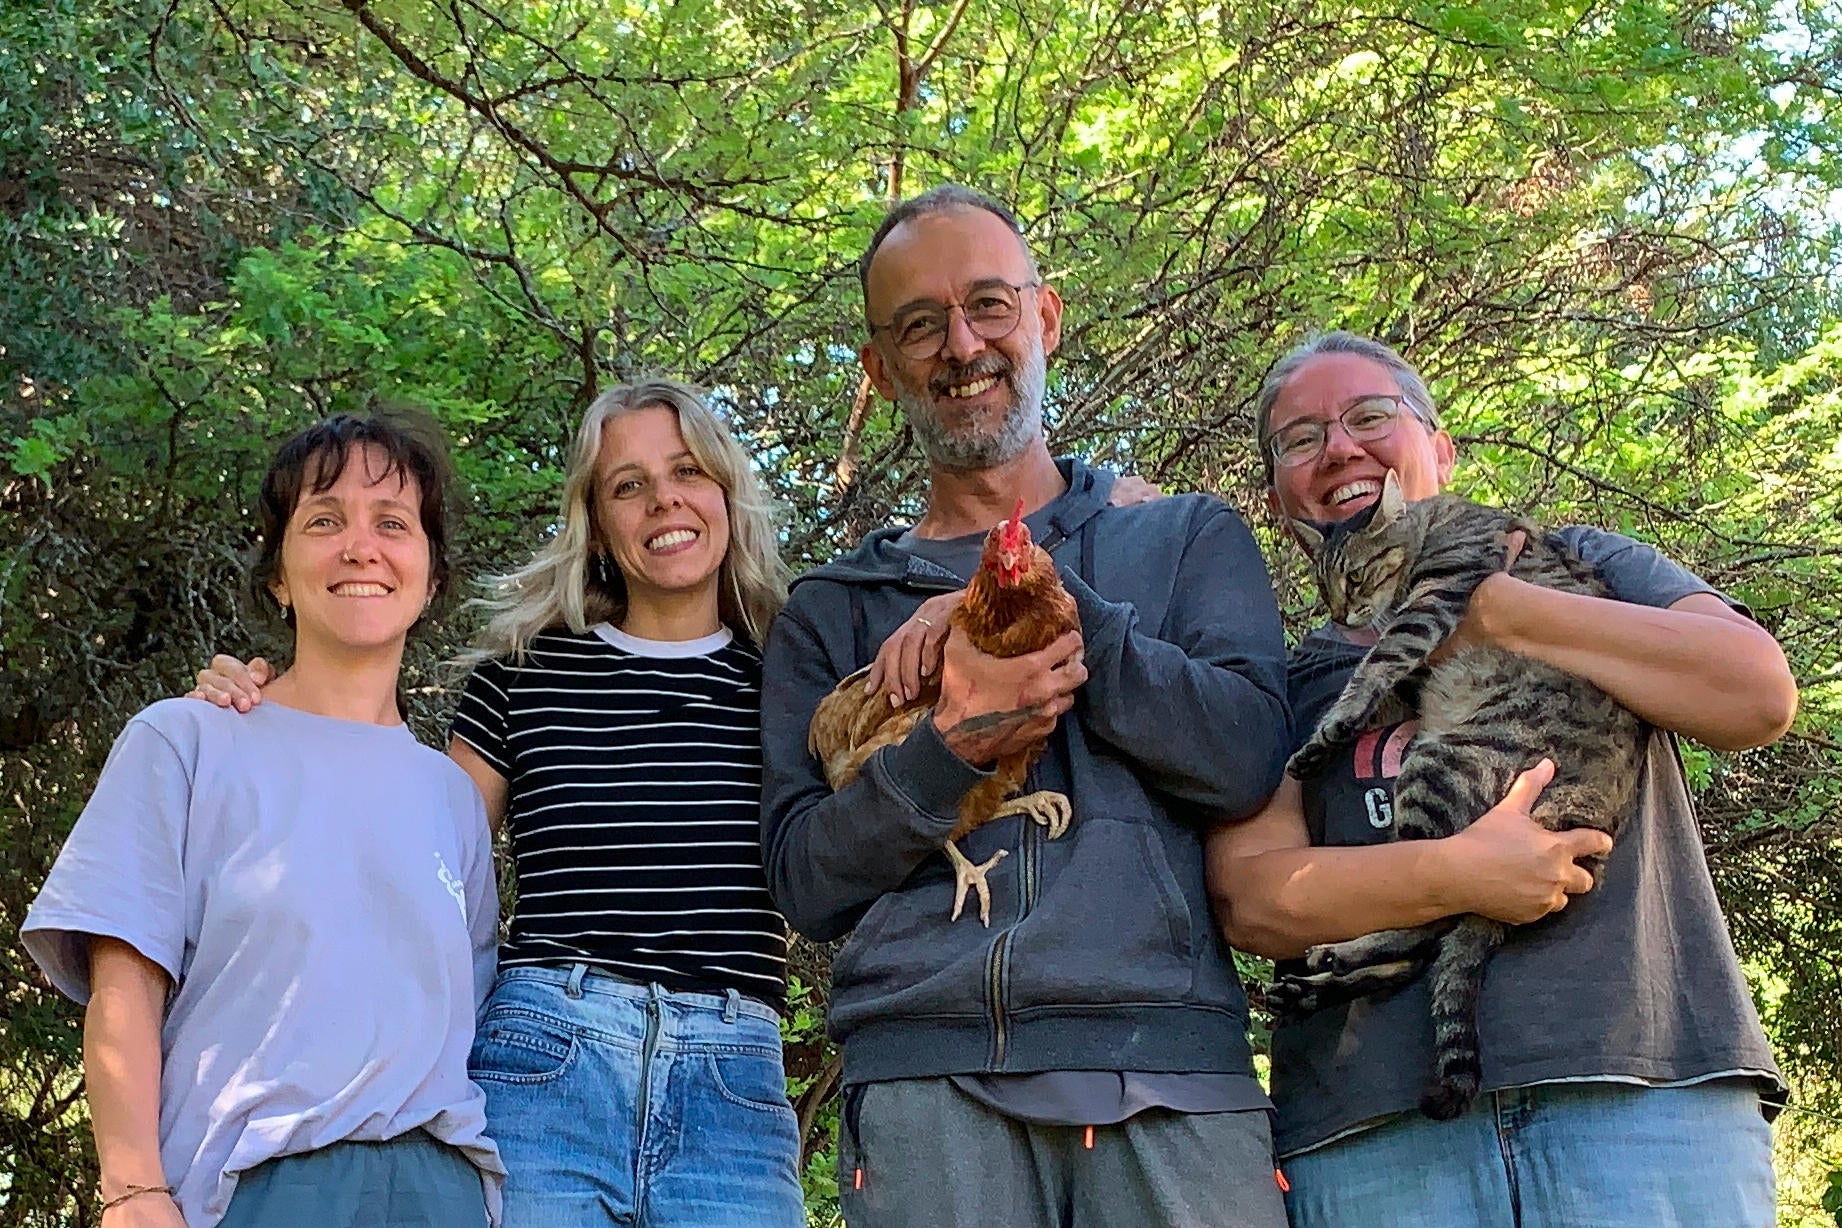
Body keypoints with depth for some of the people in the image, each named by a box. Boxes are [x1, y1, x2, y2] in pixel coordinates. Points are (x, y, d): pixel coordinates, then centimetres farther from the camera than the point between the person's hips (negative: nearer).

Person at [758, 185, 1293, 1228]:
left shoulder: (1189, 540, 15)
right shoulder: (833, 609, 16)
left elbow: (1247, 759, 0)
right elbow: (806, 881, 7)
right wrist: (949, 745, -10)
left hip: (1176, 1070, 0)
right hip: (930, 1077, 0)